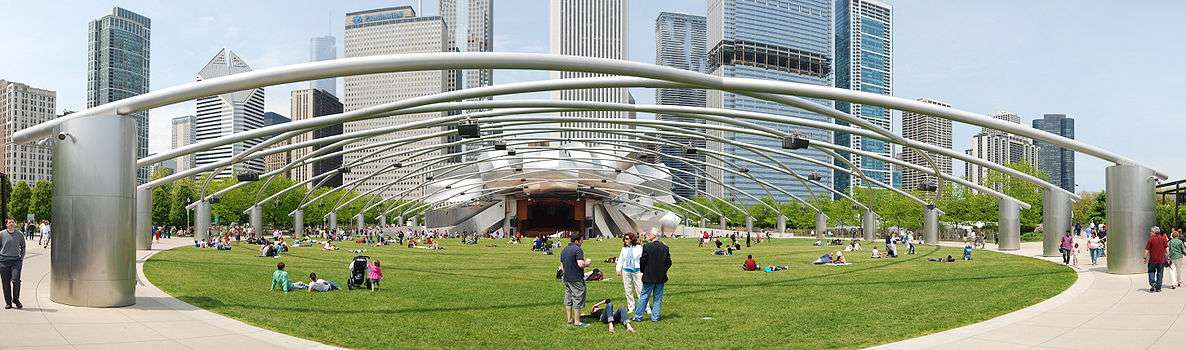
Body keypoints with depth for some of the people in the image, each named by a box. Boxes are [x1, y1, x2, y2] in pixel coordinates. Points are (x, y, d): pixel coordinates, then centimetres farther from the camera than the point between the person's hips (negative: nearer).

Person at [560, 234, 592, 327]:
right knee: (578, 300, -2)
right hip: (576, 279, -8)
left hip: (566, 279, 8)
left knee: (568, 300, 14)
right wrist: (587, 263, -5)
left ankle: (569, 319, 22)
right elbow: (581, 264, -24)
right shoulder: (577, 249, -15)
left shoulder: (564, 250, 12)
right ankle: (577, 322, 0)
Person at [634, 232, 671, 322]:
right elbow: (668, 262, 2)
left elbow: (642, 261, -10)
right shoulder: (665, 248, -1)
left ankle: (638, 316, 10)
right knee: (657, 298, 11)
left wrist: (644, 271, 6)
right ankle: (655, 317, 12)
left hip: (649, 277, -3)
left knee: (644, 297, 6)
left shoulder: (647, 247, -13)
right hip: (661, 277, 3)